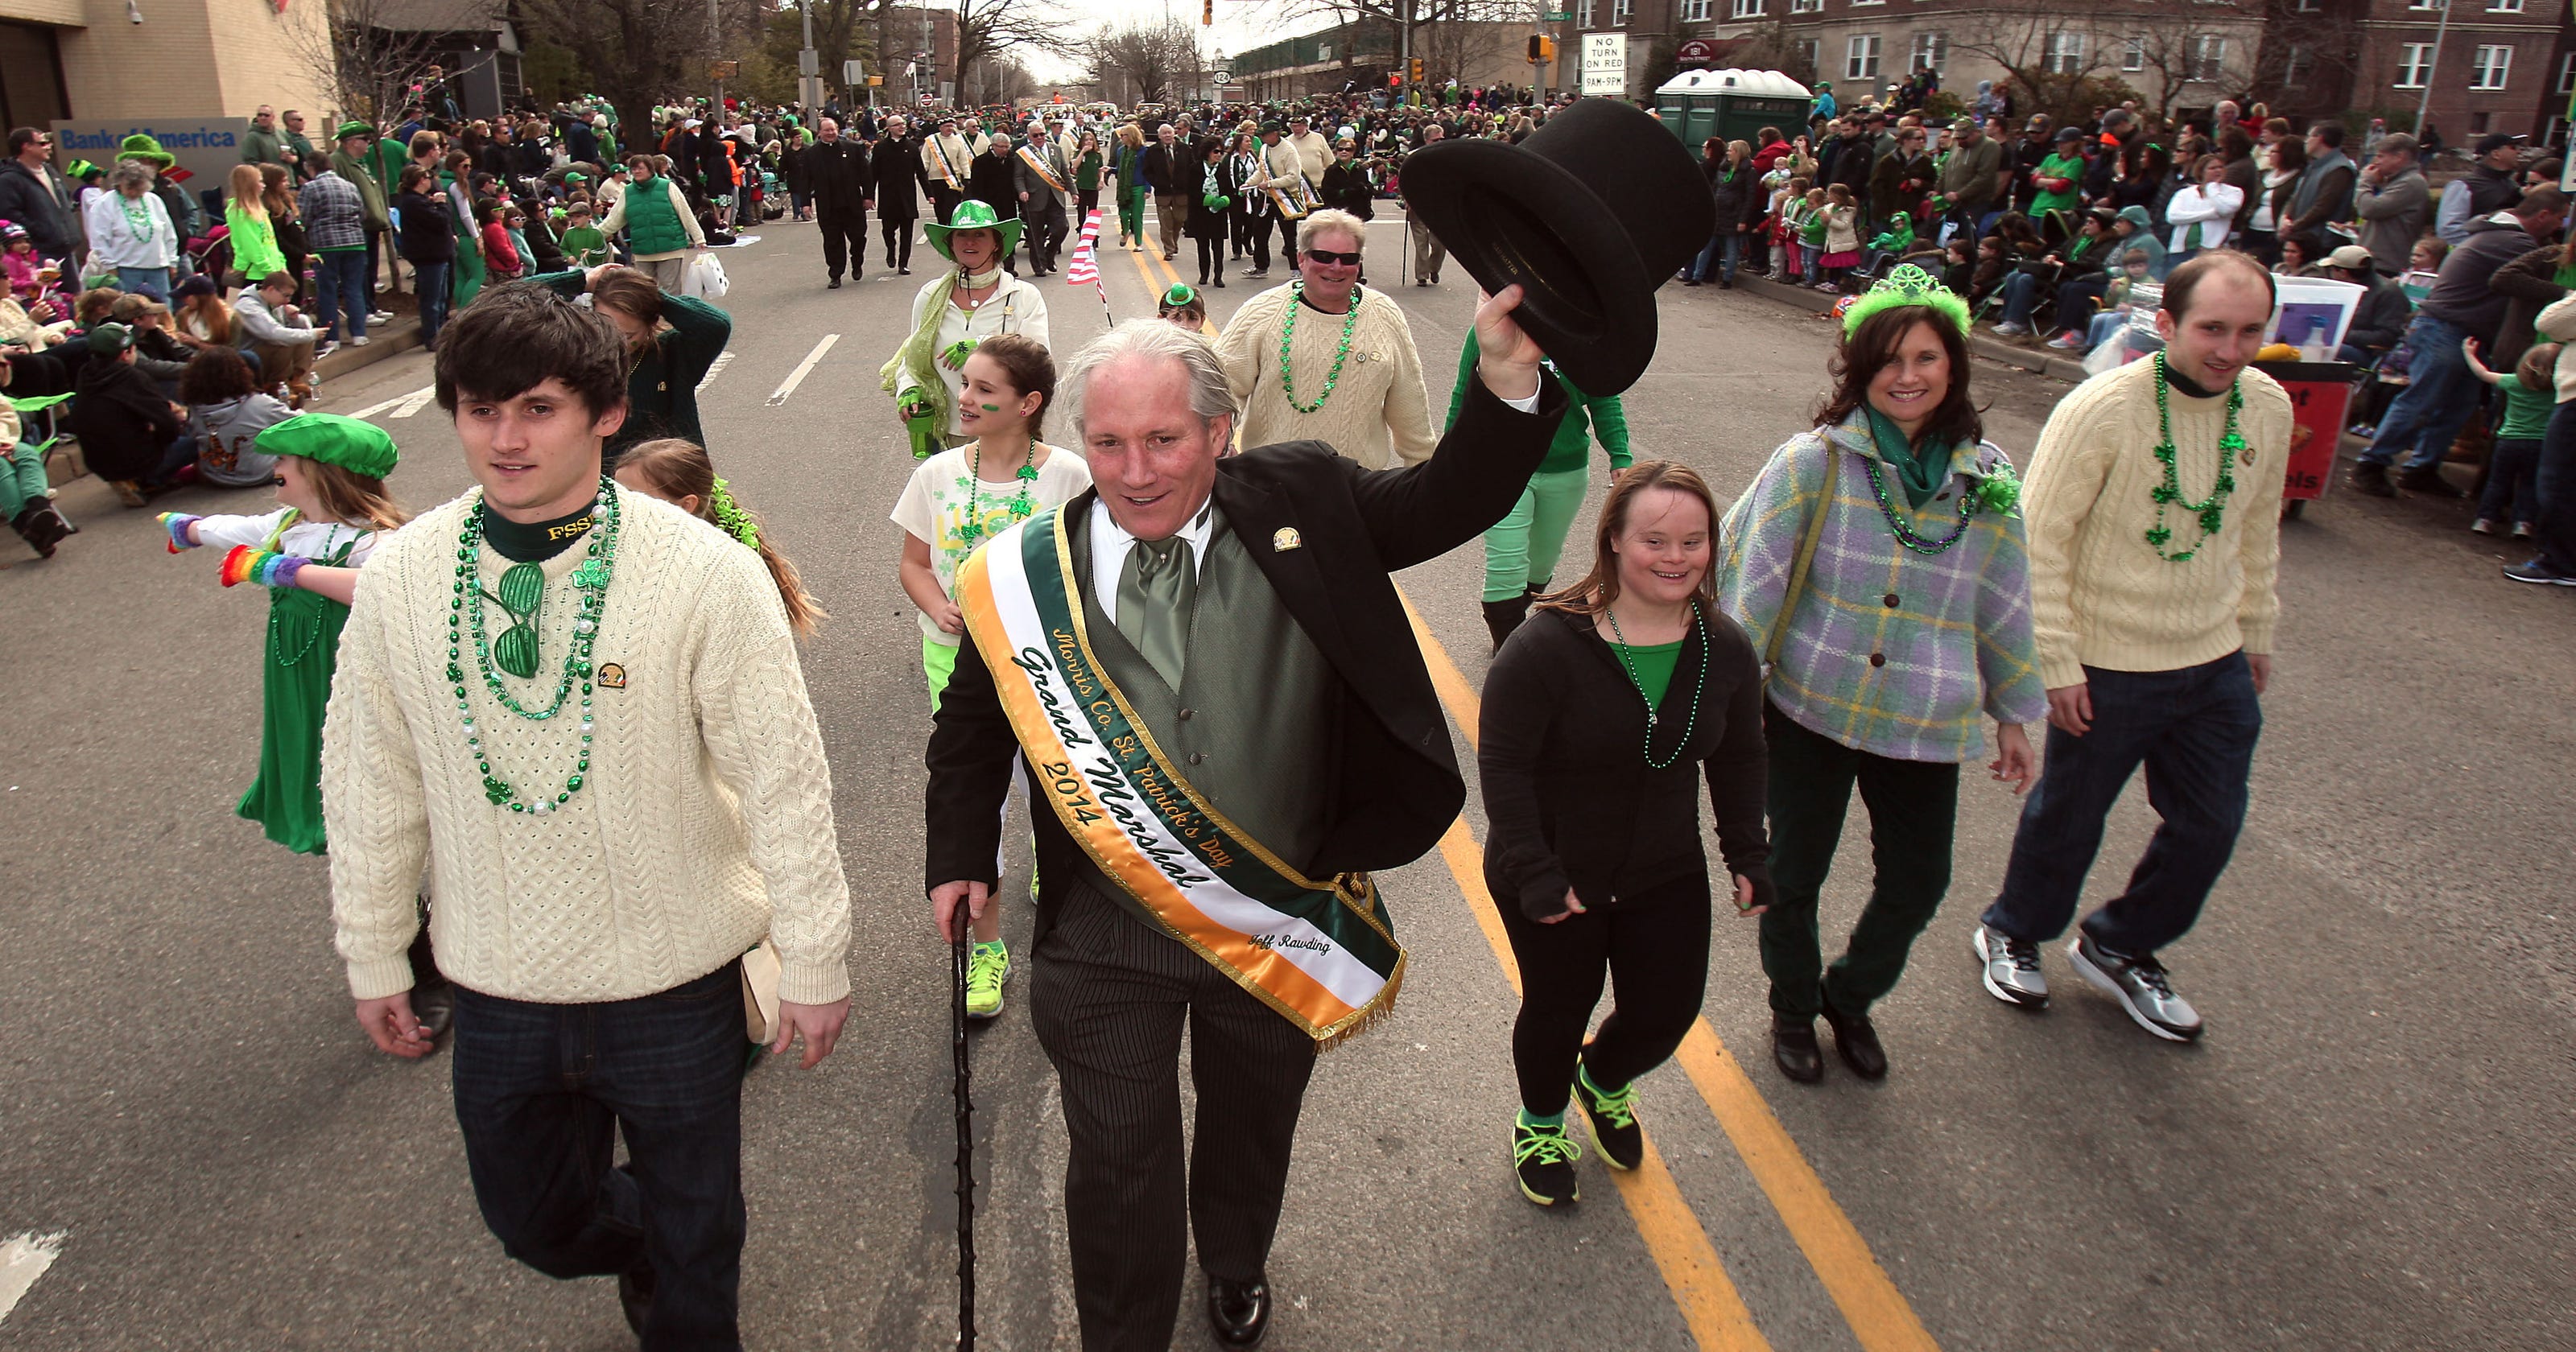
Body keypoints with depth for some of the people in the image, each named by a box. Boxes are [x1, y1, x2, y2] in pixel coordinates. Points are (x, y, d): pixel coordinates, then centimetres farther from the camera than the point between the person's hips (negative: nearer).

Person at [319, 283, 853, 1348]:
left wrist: (813, 965, -8)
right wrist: (373, 957, 11)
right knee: (536, 1222, 22)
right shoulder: (398, 578, -6)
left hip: (677, 980, -3)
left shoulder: (705, 574, -18)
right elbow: (370, 780, 5)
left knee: (693, 1230, 17)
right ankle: (641, 1253, 55)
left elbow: (783, 782, -13)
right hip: (495, 990, 3)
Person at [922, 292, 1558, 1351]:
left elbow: (1451, 502, -6)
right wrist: (960, 859, 0)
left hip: (1280, 919, 2)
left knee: (1253, 1130, 28)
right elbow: (972, 728, 5)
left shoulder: (1303, 508, -10)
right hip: (1105, 934, -1)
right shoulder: (1028, 573, -10)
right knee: (1118, 1163, 15)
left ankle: (1235, 1264, 62)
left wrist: (1509, 383, -22)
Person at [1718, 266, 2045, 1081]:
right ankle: (1793, 1009, 39)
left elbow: (2004, 605, 10)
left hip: (1925, 724, 3)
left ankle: (1851, 996, 41)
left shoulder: (1986, 478, 1)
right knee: (1795, 876, 11)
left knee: (1917, 885, 11)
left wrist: (2014, 716, 14)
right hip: (1809, 710, -3)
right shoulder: (1814, 461, -11)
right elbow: (1756, 579, -7)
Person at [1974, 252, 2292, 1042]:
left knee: (2210, 828, 14)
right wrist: (2055, 661, -17)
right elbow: (2040, 538, -17)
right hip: (2108, 666, -5)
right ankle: (2013, 933, 39)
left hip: (2217, 663, 6)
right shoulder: (2102, 410, -20)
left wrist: (2257, 629, 18)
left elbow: (2258, 529, 13)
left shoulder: (2268, 407, -1)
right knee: (2068, 819, 12)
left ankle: (2119, 948, 38)